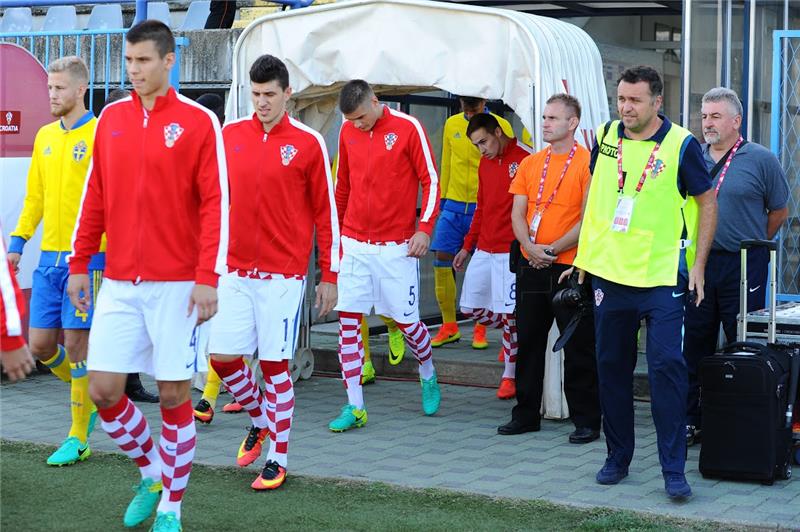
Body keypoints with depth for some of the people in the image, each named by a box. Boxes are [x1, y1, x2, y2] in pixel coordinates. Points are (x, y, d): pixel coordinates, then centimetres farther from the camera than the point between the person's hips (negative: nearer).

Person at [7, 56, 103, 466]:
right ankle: (89, 396, 31)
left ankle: (78, 439, 7)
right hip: (49, 256, 6)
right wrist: (18, 241, 12)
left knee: (76, 342, -3)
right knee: (40, 344, 6)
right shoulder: (45, 137, 14)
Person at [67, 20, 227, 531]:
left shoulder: (198, 121, -5)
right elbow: (95, 197, 13)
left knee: (173, 394, 1)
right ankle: (151, 472, 26)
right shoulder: (111, 118, 8)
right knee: (104, 390, 1)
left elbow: (216, 204, -9)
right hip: (119, 283, 4)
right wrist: (80, 263, 10)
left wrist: (208, 277, -14)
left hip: (178, 285, -4)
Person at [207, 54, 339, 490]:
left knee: (274, 364, -1)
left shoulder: (308, 143, -3)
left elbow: (325, 212, 0)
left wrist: (329, 276, -1)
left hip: (284, 273, -3)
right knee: (222, 356, 1)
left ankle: (278, 460, 12)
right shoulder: (229, 136, 6)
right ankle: (259, 418, 30)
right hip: (236, 270, 4)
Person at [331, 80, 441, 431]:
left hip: (396, 245, -4)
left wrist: (425, 228, -11)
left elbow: (430, 181, -4)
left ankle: (428, 376, 34)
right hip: (353, 243, 4)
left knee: (405, 320, 3)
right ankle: (354, 407, 3)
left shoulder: (408, 128, -7)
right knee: (348, 320, -3)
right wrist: (334, 230, 17)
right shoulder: (348, 132, 6)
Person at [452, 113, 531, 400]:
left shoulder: (525, 159, -11)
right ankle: (511, 334, 31)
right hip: (484, 249, 8)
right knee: (470, 307, 8)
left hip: (511, 250, -8)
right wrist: (467, 246, 20)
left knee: (510, 314, -3)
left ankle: (510, 375, 11)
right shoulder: (484, 164, 14)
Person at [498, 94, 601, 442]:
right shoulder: (530, 164, 12)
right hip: (530, 267, 6)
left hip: (570, 266, -6)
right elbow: (517, 214, 9)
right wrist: (530, 247, -9)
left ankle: (586, 420, 7)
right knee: (529, 341, 11)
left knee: (578, 346, -1)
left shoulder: (587, 163, -6)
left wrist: (552, 249, -13)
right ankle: (526, 414, 21)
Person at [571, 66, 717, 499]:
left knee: (667, 365, -9)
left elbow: (707, 202, 1)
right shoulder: (605, 137, 5)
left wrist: (697, 264, -5)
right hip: (610, 271, 4)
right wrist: (585, 252, 14)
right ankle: (617, 457, 23)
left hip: (663, 277, -4)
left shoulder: (681, 145, -7)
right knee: (611, 365, 10)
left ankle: (674, 470, -4)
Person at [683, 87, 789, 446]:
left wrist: (753, 245, 11)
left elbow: (779, 211, 5)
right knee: (695, 345, 7)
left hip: (743, 267, -4)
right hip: (698, 264, 4)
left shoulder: (761, 160, -2)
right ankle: (691, 422, 14)